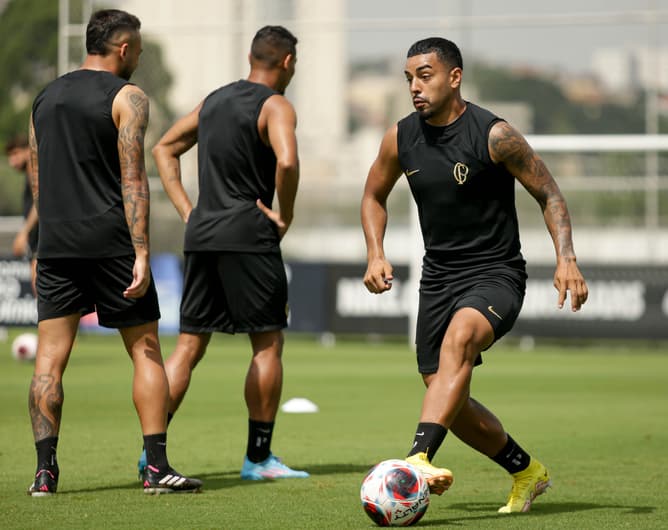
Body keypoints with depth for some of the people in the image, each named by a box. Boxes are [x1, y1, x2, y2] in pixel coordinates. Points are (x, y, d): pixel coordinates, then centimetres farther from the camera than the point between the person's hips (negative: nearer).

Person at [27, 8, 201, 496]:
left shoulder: (46, 98, 15)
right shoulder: (127, 98, -4)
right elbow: (132, 179, -12)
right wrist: (141, 254, -15)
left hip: (56, 241, 5)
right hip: (110, 242, -5)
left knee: (50, 357, 3)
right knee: (147, 351, 4)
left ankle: (45, 469, -5)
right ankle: (158, 465, -1)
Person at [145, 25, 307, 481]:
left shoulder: (214, 100, 17)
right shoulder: (275, 107, -6)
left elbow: (165, 148, 24)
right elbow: (287, 161, -25)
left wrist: (187, 211, 17)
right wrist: (285, 216, -10)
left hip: (202, 234, 7)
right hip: (248, 235, -7)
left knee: (189, 344, 8)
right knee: (268, 344, 3)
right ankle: (258, 457, 4)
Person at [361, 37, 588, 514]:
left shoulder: (494, 135, -13)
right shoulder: (401, 139, 1)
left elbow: (549, 194, -5)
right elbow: (374, 196, 19)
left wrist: (566, 257, -18)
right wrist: (376, 254, 2)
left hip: (496, 274, -6)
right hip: (438, 276, 6)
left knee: (458, 338, -36)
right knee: (451, 403, 3)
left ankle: (420, 457, -48)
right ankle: (526, 471, 27)